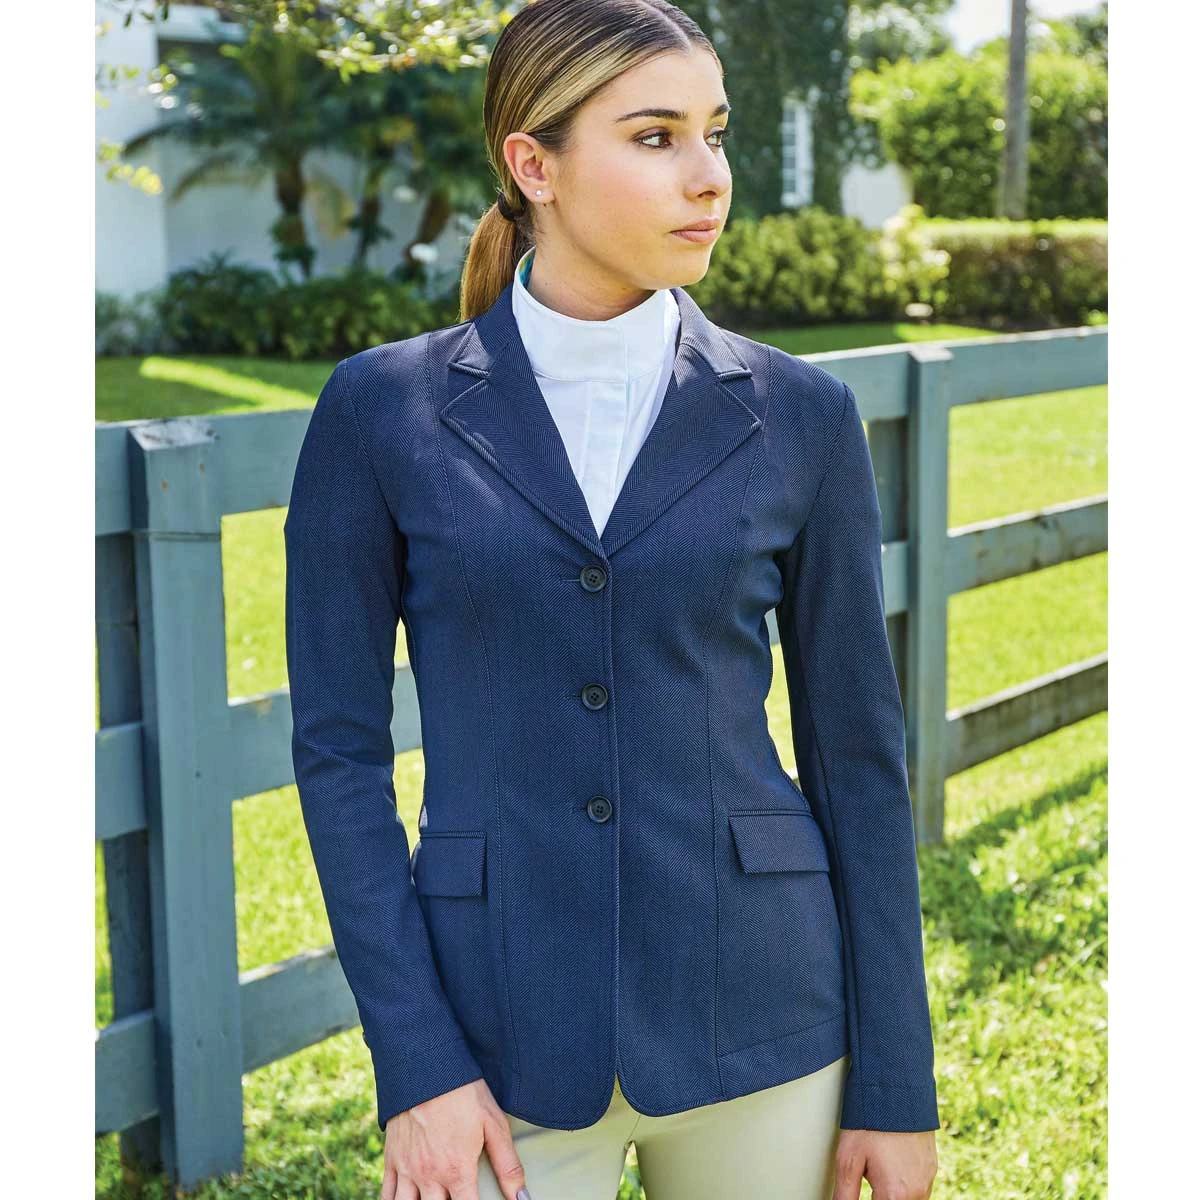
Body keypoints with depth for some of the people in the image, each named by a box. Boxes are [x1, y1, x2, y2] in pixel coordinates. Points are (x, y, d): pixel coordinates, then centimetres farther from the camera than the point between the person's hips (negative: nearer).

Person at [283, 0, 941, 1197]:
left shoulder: (797, 416, 0)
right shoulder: (382, 411, -3)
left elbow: (855, 749, 3)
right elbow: (338, 747, -2)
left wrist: (895, 1084, 2)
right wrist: (414, 1066, -8)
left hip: (753, 1014, 1)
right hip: (503, 1038, -1)